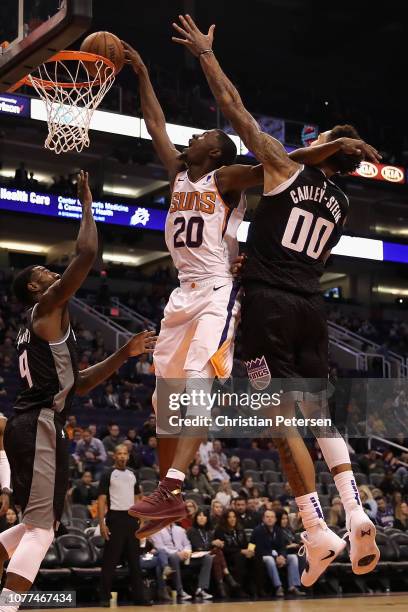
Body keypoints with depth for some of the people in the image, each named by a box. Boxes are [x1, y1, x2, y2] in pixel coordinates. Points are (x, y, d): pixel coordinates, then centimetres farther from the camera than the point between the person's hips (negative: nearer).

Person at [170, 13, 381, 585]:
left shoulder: (285, 168, -2)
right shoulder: (341, 204, 15)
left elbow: (235, 109, 0)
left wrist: (206, 54, 11)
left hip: (269, 303, -5)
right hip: (311, 306, 6)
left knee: (283, 419, -4)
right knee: (320, 413, 12)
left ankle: (318, 532, -7)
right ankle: (355, 510, -6)